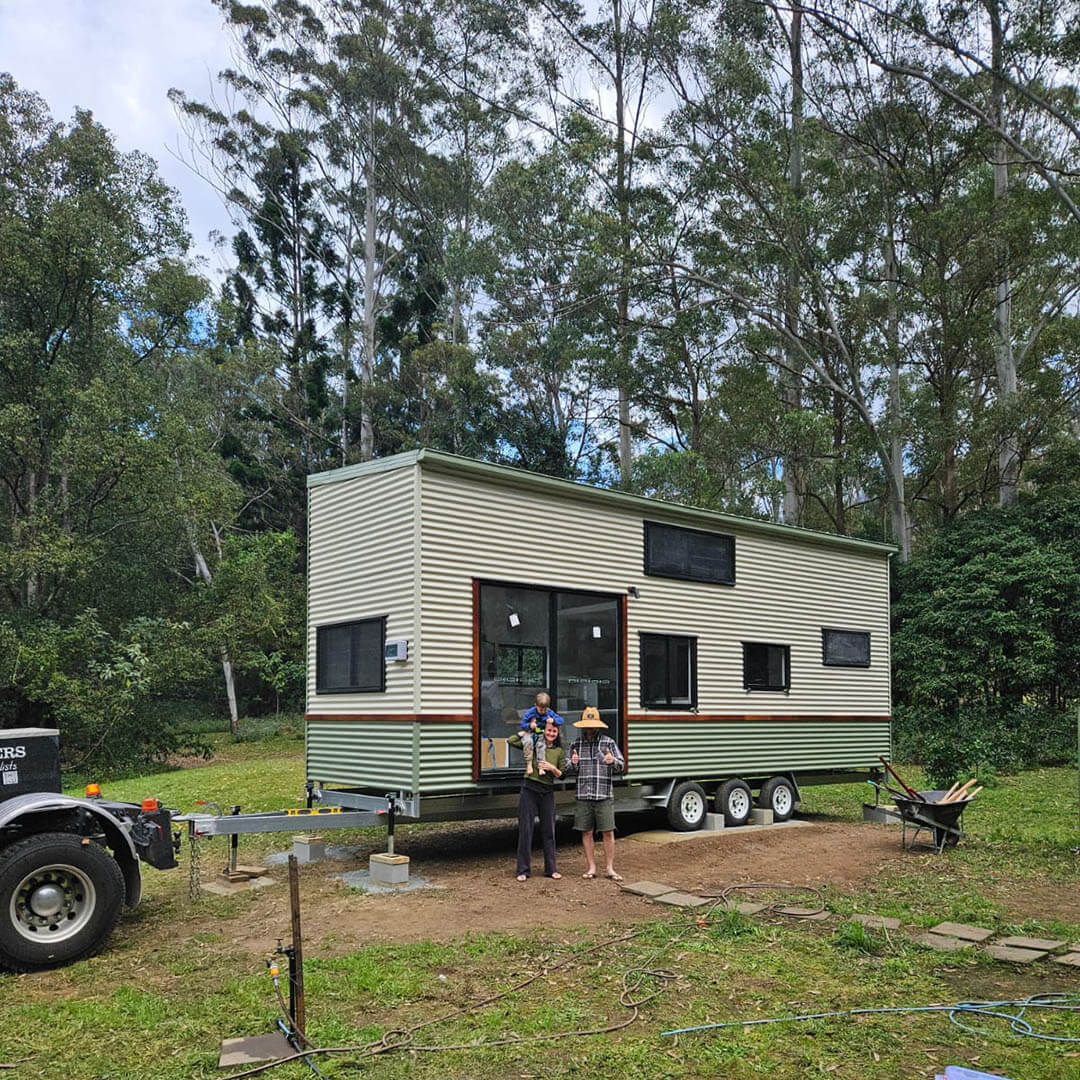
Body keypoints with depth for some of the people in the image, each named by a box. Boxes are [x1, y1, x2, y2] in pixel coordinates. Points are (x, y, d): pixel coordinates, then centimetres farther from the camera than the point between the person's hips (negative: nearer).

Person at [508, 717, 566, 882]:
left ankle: (551, 868, 18)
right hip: (529, 789, -2)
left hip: (547, 792, 2)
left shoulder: (559, 751, 8)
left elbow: (561, 774, 8)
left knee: (549, 831, 7)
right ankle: (523, 870, 8)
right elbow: (511, 741, -8)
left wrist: (552, 768, -12)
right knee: (525, 830, 0)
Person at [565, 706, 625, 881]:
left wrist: (613, 761, -21)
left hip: (604, 796, -2)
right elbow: (570, 770, 14)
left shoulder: (608, 742, 4)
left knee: (608, 832, -2)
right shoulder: (576, 744, 9)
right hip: (583, 796, 2)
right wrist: (573, 764, -10)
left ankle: (609, 868, 7)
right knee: (587, 832, 6)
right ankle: (591, 867, 16)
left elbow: (621, 765, 2)